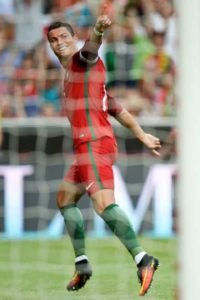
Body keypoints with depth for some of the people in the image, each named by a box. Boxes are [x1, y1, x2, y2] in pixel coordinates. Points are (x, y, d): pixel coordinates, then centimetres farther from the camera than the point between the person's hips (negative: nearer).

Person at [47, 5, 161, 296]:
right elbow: (114, 107, 27)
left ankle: (142, 259, -35)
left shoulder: (82, 60, -2)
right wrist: (142, 135, 28)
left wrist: (97, 31, -52)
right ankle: (82, 265, 24)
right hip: (87, 147, 11)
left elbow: (91, 47, -29)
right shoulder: (72, 74, 25)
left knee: (103, 203, -25)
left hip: (94, 143, -11)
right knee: (65, 199, 22)